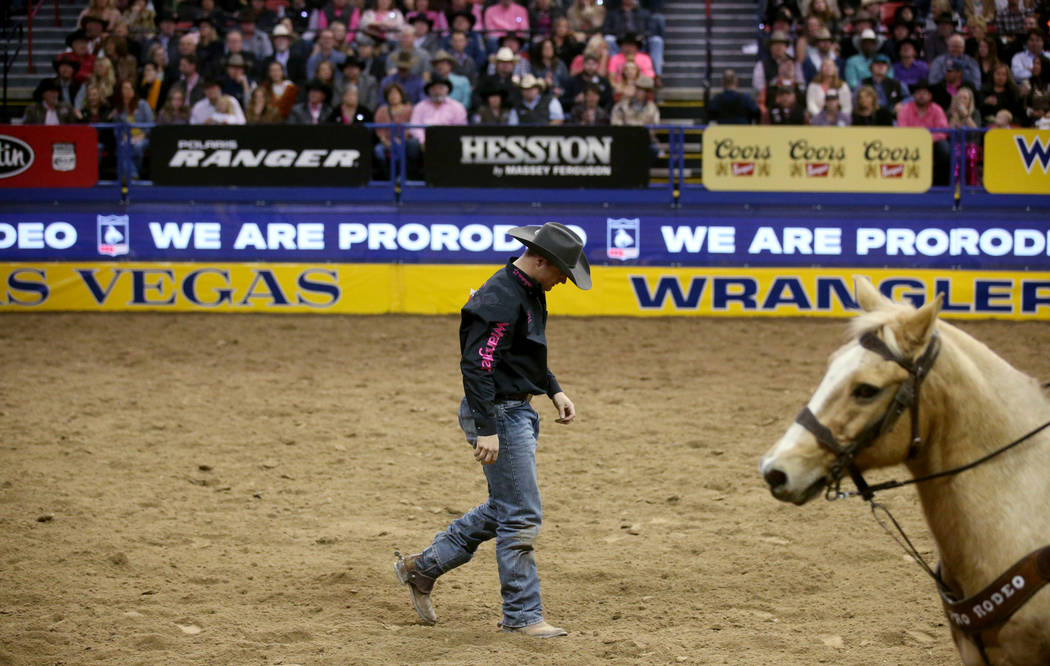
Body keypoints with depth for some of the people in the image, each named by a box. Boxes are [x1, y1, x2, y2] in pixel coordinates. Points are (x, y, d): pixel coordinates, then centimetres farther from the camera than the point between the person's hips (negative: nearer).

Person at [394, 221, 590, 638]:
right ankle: (522, 615, 5)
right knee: (521, 517, -4)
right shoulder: (501, 300, -22)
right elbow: (477, 365, -26)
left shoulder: (529, 292, 10)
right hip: (497, 414, -11)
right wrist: (486, 430, -28)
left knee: (502, 510, 19)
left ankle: (421, 568, 28)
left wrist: (554, 390, 17)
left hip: (519, 411, 11)